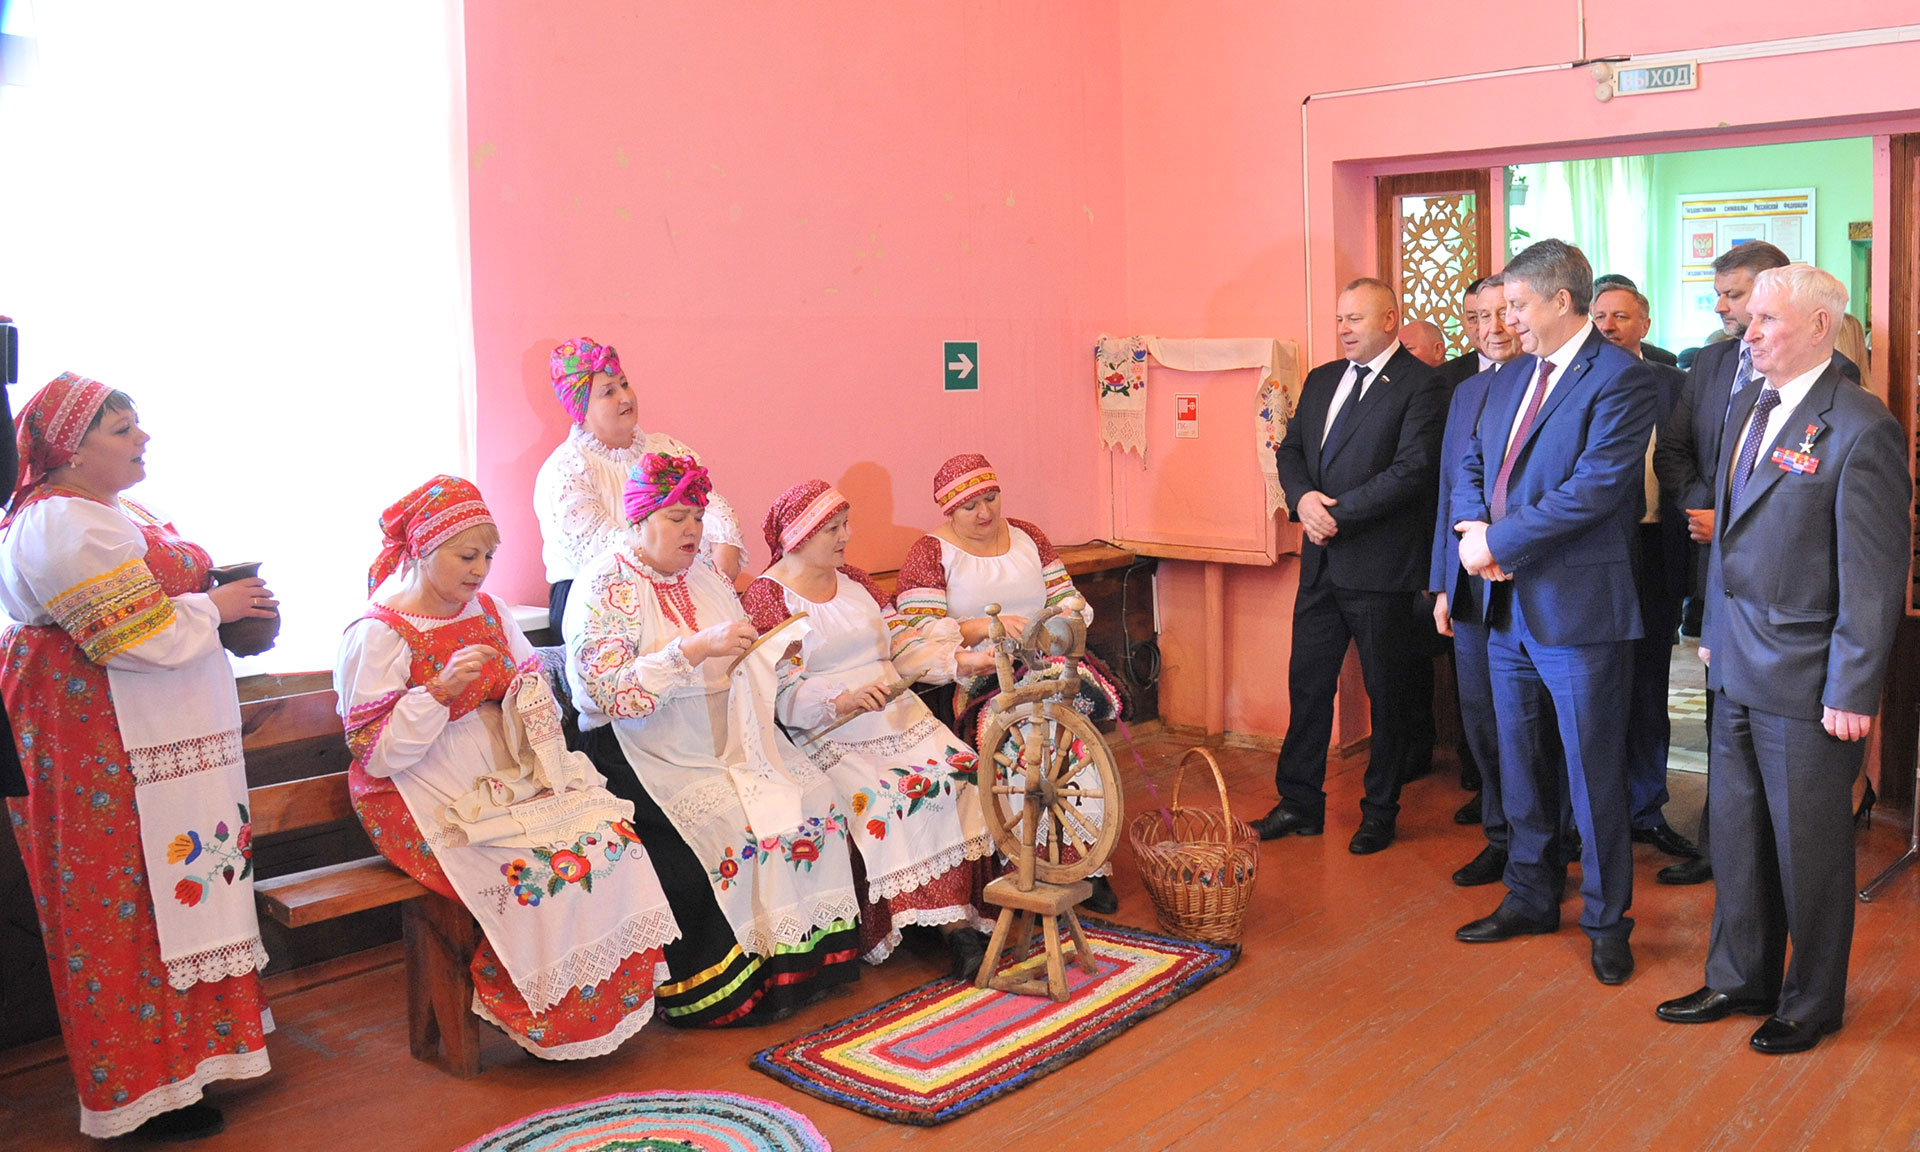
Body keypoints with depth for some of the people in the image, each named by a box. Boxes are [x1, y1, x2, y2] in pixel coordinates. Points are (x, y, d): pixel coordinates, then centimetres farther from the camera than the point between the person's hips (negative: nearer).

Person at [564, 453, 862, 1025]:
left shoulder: (705, 576, 14)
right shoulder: (605, 586, -8)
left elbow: (742, 669, 22)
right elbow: (609, 691, -22)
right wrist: (698, 647, -28)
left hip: (726, 744, 7)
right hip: (642, 758, -7)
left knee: (812, 797, -13)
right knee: (726, 825, -28)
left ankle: (805, 956, -2)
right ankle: (721, 992, -13)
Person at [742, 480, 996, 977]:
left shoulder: (854, 580, 18)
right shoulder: (766, 597, -2)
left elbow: (905, 644, 14)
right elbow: (784, 695, -11)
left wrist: (961, 660, -2)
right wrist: (844, 701, -27)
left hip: (898, 713, 6)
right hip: (831, 738, -6)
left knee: (961, 772, -19)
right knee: (883, 798, -30)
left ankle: (959, 913, -19)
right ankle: (955, 923, -24)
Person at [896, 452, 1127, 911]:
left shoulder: (1027, 536, 17)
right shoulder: (929, 553, 2)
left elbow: (1066, 597, 16)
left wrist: (1068, 612, -9)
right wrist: (987, 626, -21)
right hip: (976, 679, -4)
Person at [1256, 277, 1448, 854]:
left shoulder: (1420, 385, -8)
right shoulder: (1321, 380, 14)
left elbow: (1412, 470, -17)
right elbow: (1291, 449, 13)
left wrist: (1338, 512, -17)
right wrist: (1303, 498, -8)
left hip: (1381, 566, -6)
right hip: (1322, 561, 6)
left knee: (1389, 694, 7)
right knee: (1307, 683, 11)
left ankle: (1380, 812, 21)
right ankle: (1299, 804, 23)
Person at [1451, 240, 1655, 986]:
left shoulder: (1618, 378, -13)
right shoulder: (1511, 378, 13)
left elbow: (1596, 485, -22)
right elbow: (1471, 464, 15)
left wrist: (1500, 541, -17)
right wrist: (1472, 527, -6)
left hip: (1578, 608, -8)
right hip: (1510, 604, 8)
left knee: (1593, 774, 3)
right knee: (1519, 766, 17)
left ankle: (1607, 922, 19)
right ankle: (1530, 898, 33)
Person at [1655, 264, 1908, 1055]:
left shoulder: (1860, 429, -16)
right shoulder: (1746, 407, 9)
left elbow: (1874, 575, -16)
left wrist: (1853, 692, -16)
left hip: (1806, 683, -7)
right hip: (1738, 668, 7)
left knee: (1809, 848, 8)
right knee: (1736, 834, 17)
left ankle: (1812, 1003, 26)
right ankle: (1740, 980, 33)